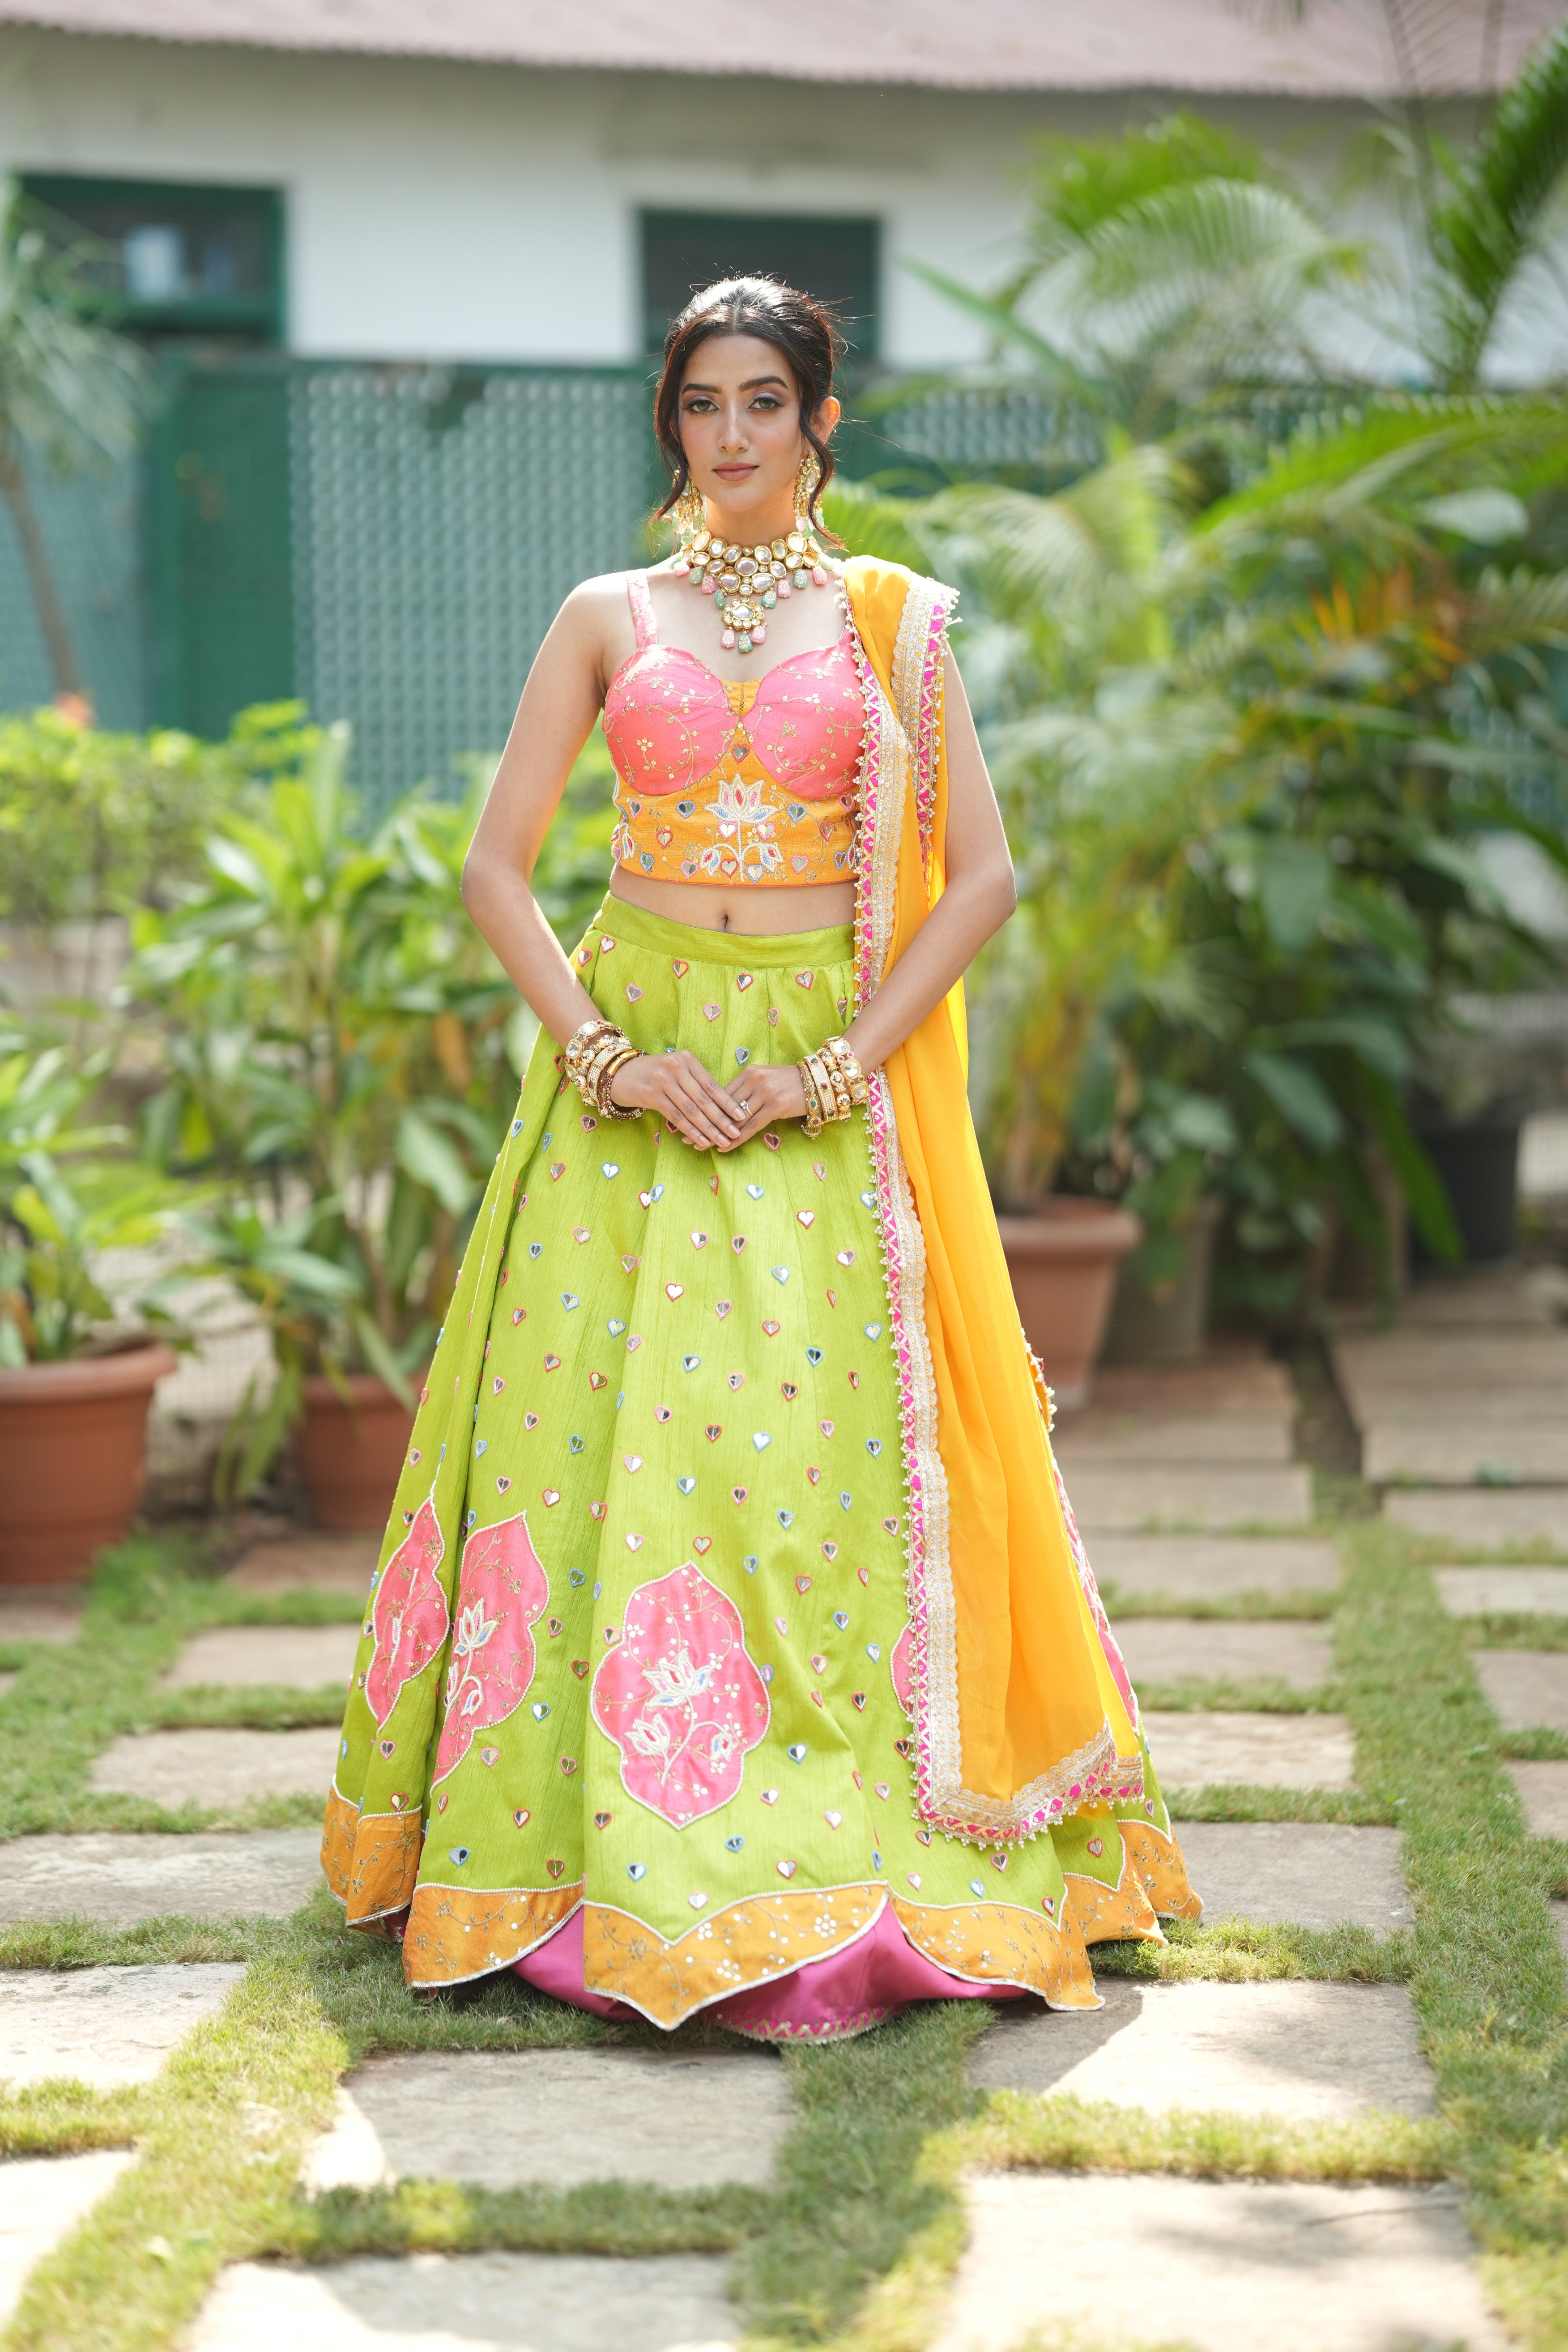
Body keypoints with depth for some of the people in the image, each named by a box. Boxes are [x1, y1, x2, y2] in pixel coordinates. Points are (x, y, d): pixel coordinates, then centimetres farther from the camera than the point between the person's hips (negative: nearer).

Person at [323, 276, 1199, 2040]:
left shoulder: (891, 620, 6)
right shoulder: (607, 618, 9)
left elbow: (982, 874, 0)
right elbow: (497, 866, 4)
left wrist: (833, 1069, -10)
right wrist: (612, 1058, -9)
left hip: (830, 1083, -1)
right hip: (634, 1065, 1)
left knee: (825, 1448, -5)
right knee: (610, 1435, -3)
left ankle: (857, 1858, 3)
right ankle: (608, 1849, 6)